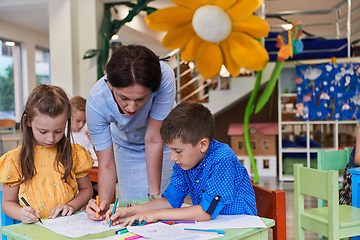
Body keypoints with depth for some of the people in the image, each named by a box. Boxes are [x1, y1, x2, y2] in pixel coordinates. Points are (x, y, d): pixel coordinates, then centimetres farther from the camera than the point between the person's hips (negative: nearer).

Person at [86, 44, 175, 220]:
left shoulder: (164, 77, -39)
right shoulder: (96, 100, -34)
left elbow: (153, 140, -31)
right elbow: (106, 165, -26)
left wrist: (155, 195, -26)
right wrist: (104, 203, -43)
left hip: (164, 141, 0)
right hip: (127, 146, 1)